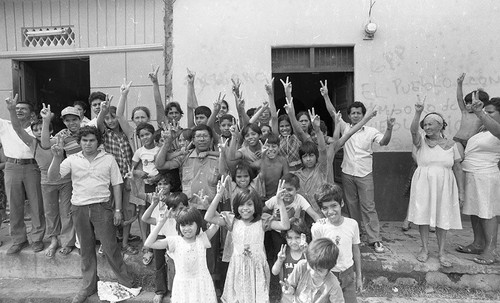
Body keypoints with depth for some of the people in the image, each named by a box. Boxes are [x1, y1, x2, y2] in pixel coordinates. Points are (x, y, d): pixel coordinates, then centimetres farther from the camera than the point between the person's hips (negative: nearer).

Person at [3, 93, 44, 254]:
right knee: (14, 206, 8)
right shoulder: (5, 125, 10)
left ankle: (37, 238, 17)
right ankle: (18, 239, 21)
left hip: (31, 167, -2)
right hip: (11, 167, 2)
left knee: (36, 205, 3)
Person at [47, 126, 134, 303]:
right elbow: (52, 177, -4)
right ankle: (88, 286, 30)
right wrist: (57, 157, -19)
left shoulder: (108, 159, 0)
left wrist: (118, 210, -2)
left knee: (110, 246, 1)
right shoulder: (72, 160, 4)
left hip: (102, 207, -2)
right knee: (86, 249, 14)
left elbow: (116, 185, 1)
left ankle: (126, 281, 21)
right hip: (79, 209, 3)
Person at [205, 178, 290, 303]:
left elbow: (285, 225, -17)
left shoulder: (262, 222, -6)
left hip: (257, 267, -1)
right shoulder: (233, 221, -4)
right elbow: (209, 217, -13)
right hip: (238, 268, 1)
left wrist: (280, 202, -25)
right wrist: (219, 195, -23)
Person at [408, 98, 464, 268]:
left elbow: (457, 169, 6)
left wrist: (461, 191, 5)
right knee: (423, 216, 3)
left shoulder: (451, 145, 4)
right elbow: (413, 130, -22)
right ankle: (425, 249, 20)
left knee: (442, 218, 5)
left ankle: (441, 252, 20)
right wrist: (418, 113, -37)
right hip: (423, 184, -1)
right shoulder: (421, 142, 0)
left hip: (444, 186, 1)